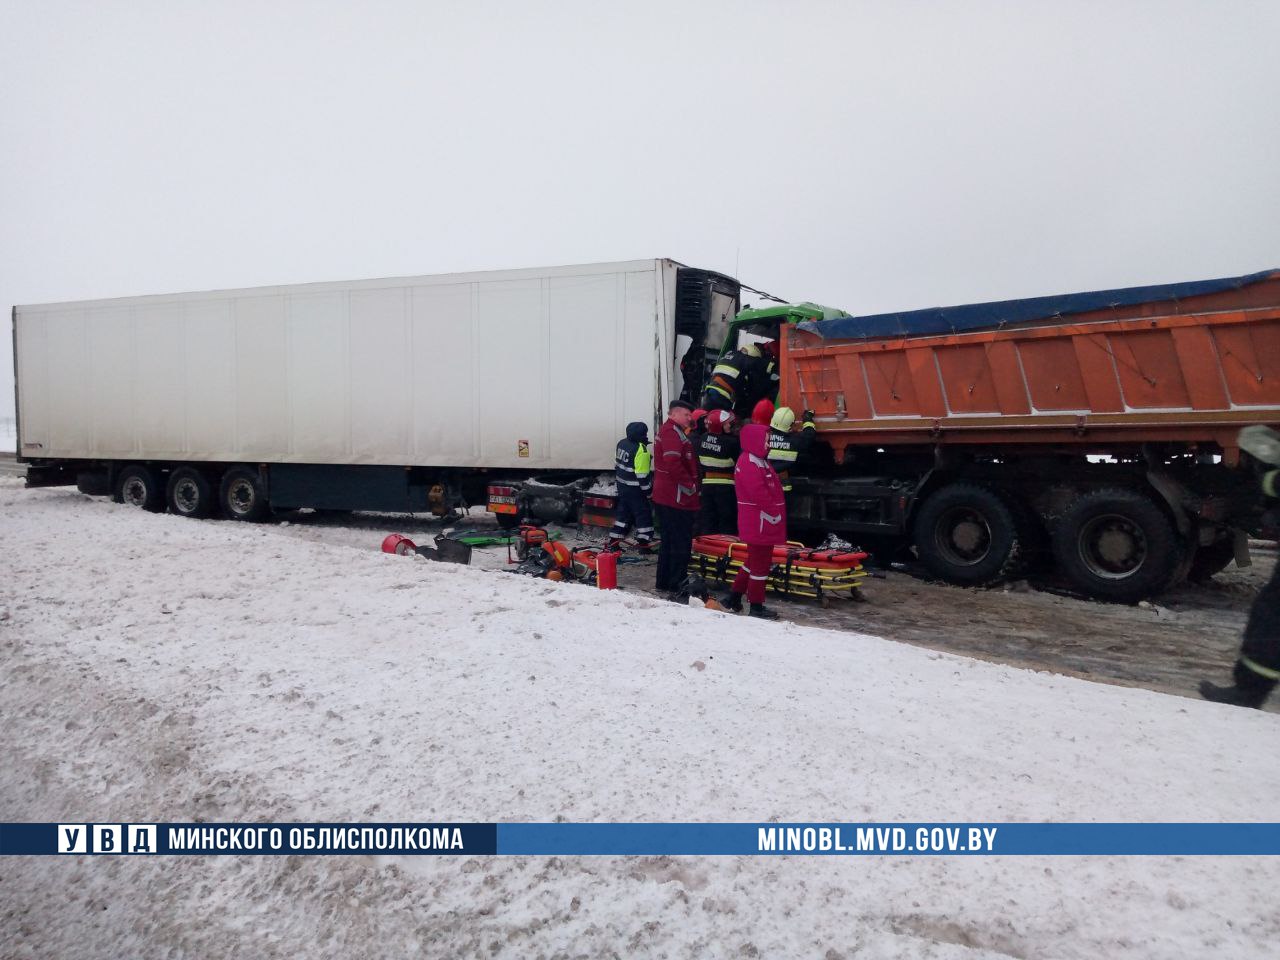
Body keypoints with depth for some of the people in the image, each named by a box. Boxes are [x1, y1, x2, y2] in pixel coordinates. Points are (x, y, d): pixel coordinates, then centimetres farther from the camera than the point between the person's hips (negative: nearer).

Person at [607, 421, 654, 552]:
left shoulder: (622, 443, 4)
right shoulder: (641, 450, -23)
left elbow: (616, 464, 15)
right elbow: (642, 475, -22)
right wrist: (648, 489, -10)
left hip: (622, 486, 8)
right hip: (634, 489, -8)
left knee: (623, 512, 18)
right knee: (643, 514, 4)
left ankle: (613, 542, 19)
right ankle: (644, 544, 6)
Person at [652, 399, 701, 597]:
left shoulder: (666, 431, 21)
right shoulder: (673, 432, -13)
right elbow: (673, 464, -25)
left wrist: (690, 487, 19)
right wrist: (691, 487, -17)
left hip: (666, 497, 11)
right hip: (677, 498, -11)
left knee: (669, 540, 16)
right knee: (681, 543, -6)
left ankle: (664, 582, 23)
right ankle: (677, 586, -3)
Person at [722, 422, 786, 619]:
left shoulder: (758, 461, 17)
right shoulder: (749, 464, -18)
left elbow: (771, 489, 19)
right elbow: (759, 494, -24)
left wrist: (776, 514, 14)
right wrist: (775, 514, -18)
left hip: (760, 523, 11)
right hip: (759, 523, -11)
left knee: (754, 561, 18)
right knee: (760, 564, -1)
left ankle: (734, 596, 25)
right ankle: (756, 606, 8)